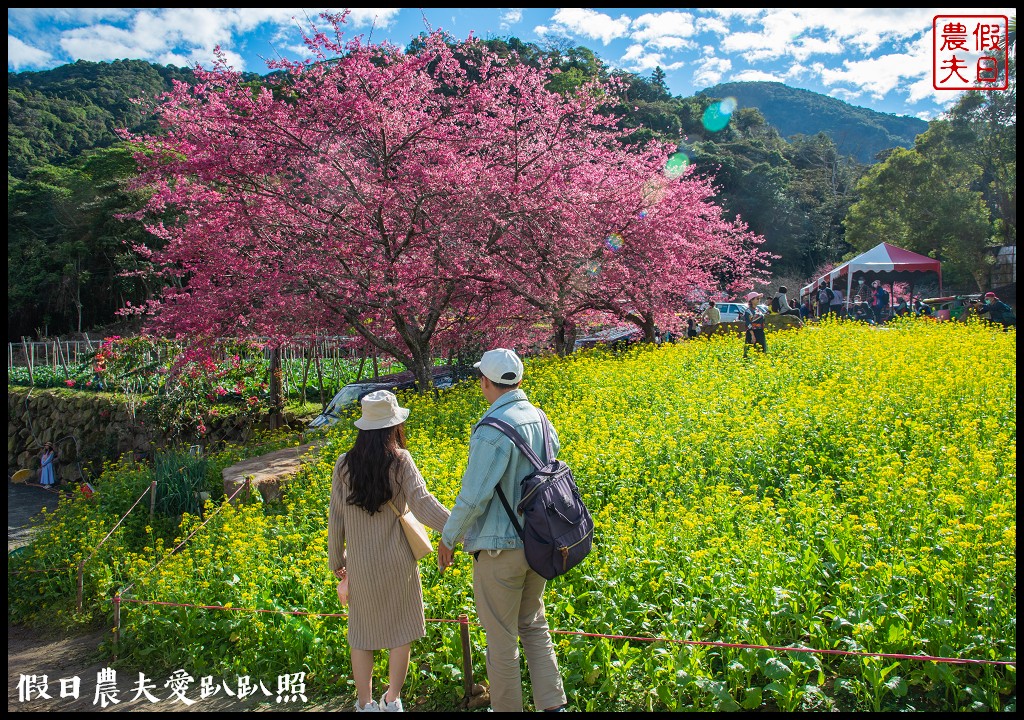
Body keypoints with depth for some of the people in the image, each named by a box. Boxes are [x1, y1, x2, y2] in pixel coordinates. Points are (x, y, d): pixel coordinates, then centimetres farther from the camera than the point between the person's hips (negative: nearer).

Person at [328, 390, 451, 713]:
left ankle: (365, 704, 25)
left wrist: (337, 561, 12)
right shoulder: (400, 460, -11)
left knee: (361, 634, 17)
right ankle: (392, 701, 25)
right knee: (400, 629, 16)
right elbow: (423, 504, -21)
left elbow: (336, 519, 0)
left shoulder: (344, 464, -4)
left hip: (359, 565, 2)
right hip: (397, 563, -2)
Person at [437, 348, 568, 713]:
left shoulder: (492, 432, -25)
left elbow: (473, 498, -23)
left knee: (501, 639, 11)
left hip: (499, 549, -8)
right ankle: (552, 704, 24)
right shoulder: (538, 418, 0)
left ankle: (507, 708, 26)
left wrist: (447, 539, -7)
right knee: (534, 627, 23)